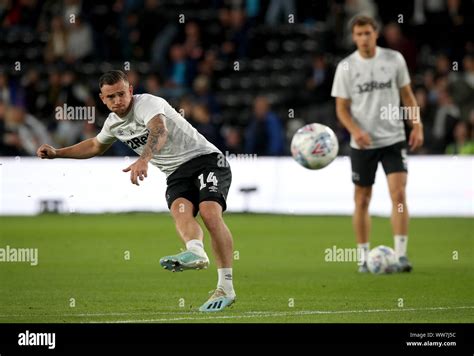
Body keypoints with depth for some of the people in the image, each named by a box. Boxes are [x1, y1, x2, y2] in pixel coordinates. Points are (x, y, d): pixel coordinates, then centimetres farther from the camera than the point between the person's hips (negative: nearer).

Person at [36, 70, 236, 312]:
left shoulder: (147, 104, -15)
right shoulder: (113, 123, 12)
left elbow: (160, 130, -39)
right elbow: (96, 146, 36)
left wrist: (143, 160, -57)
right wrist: (56, 153, 30)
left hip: (205, 158, -6)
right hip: (177, 174, 6)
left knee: (210, 212, -29)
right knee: (180, 210, -28)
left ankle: (226, 288, -35)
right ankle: (196, 252, -61)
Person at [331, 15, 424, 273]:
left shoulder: (394, 59, 1)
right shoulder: (346, 67, -2)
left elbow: (407, 95, 10)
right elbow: (342, 108, -1)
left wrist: (417, 126, 0)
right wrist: (355, 131, -18)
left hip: (393, 139, 0)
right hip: (362, 143, 0)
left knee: (399, 195, -13)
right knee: (362, 201, 6)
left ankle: (401, 255, -11)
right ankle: (364, 257, 16)